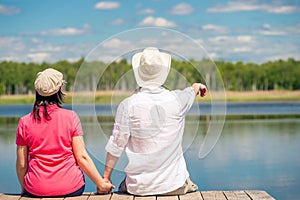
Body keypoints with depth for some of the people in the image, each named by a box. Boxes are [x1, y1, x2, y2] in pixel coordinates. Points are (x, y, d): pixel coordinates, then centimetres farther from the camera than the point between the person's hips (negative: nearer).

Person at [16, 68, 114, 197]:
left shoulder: (24, 122, -3)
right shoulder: (71, 117, -6)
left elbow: (21, 164, 2)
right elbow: (82, 157, -7)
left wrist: (24, 189, 19)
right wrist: (101, 184, 2)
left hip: (36, 190, 1)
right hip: (70, 189, -1)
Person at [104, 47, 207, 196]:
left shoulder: (127, 105, -11)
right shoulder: (176, 100, -5)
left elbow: (116, 146, -7)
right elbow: (193, 89, 21)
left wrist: (106, 178, 5)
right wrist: (199, 86, 46)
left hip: (139, 187, -1)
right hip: (174, 186, 1)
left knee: (123, 189, 32)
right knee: (194, 192, 33)